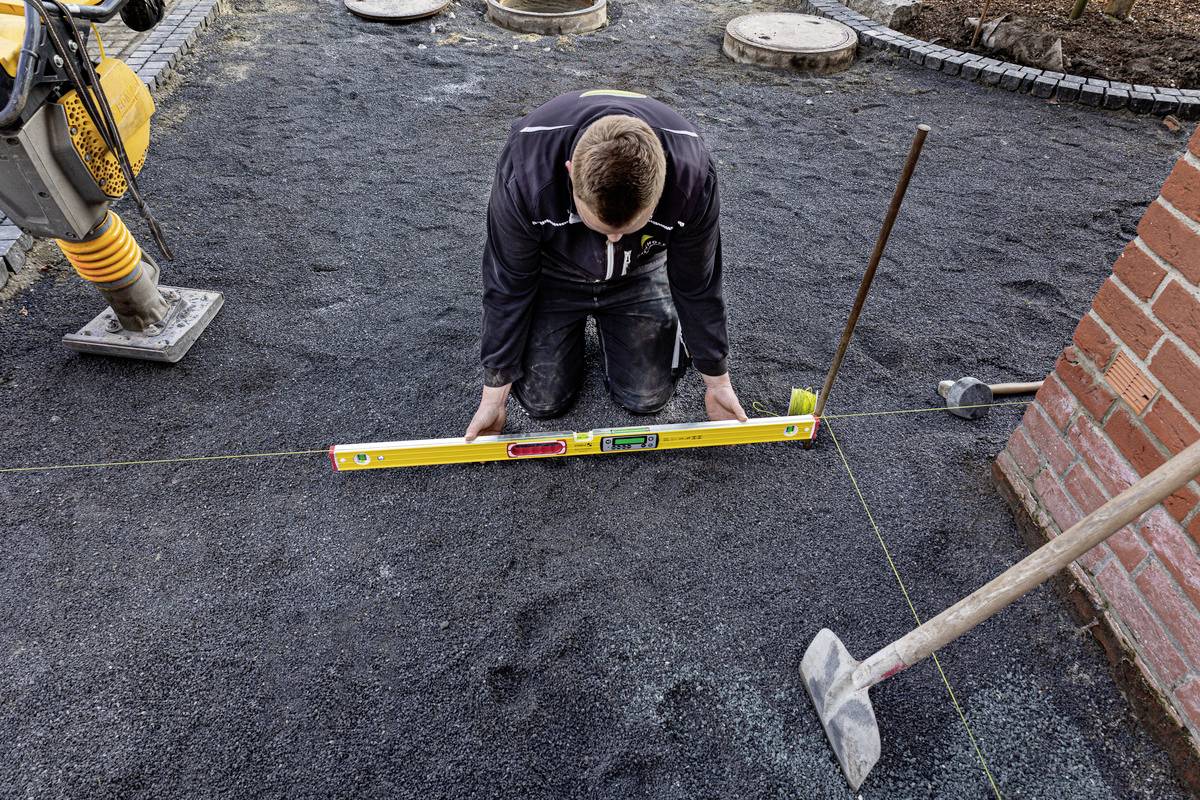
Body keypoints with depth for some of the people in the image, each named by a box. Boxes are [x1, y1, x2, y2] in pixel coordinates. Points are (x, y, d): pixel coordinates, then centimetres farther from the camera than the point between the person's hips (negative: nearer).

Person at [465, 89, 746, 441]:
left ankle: (605, 320, 25)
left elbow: (697, 287, -17)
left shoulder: (691, 175, -35)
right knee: (542, 399, -5)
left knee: (648, 396, -4)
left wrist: (717, 381, -5)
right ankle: (578, 321, 24)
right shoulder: (525, 169, -38)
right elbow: (508, 288, -22)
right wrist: (494, 394, -13)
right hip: (555, 271, 0)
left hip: (638, 273, 1)